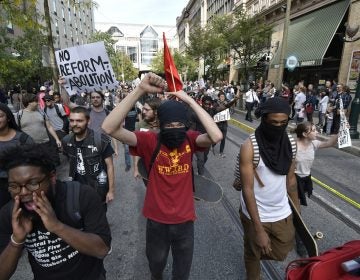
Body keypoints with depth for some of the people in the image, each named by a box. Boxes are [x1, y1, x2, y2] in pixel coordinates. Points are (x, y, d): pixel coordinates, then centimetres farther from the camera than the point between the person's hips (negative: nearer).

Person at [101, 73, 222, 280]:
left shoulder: (190, 139, -12)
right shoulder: (150, 141, -19)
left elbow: (216, 136, -31)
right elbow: (110, 128, -31)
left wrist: (190, 100, -29)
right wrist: (140, 90, -38)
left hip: (184, 220, 1)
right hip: (157, 220, 0)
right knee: (156, 262, 31)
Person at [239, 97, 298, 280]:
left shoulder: (289, 143, -5)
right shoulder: (249, 147, -22)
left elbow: (291, 179, 6)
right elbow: (248, 190, -22)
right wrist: (259, 229, -22)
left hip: (283, 214, 4)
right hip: (255, 215, -4)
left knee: (281, 253, 20)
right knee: (253, 254, 19)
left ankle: (259, 250, 50)